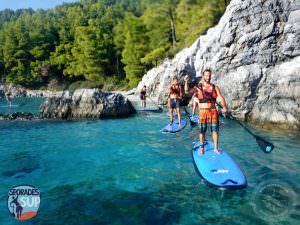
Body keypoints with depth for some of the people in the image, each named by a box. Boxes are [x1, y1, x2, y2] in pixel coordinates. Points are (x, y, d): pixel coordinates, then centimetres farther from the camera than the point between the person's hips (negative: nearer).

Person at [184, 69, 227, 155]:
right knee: (202, 131, 5)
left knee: (215, 130, 5)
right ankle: (201, 148, 21)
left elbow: (221, 97, -6)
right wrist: (186, 82, -31)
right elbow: (187, 91, -13)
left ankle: (216, 148, 19)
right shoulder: (198, 87, 0)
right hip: (203, 112, -2)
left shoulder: (215, 87, 4)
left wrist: (224, 107, -25)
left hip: (213, 111, 2)